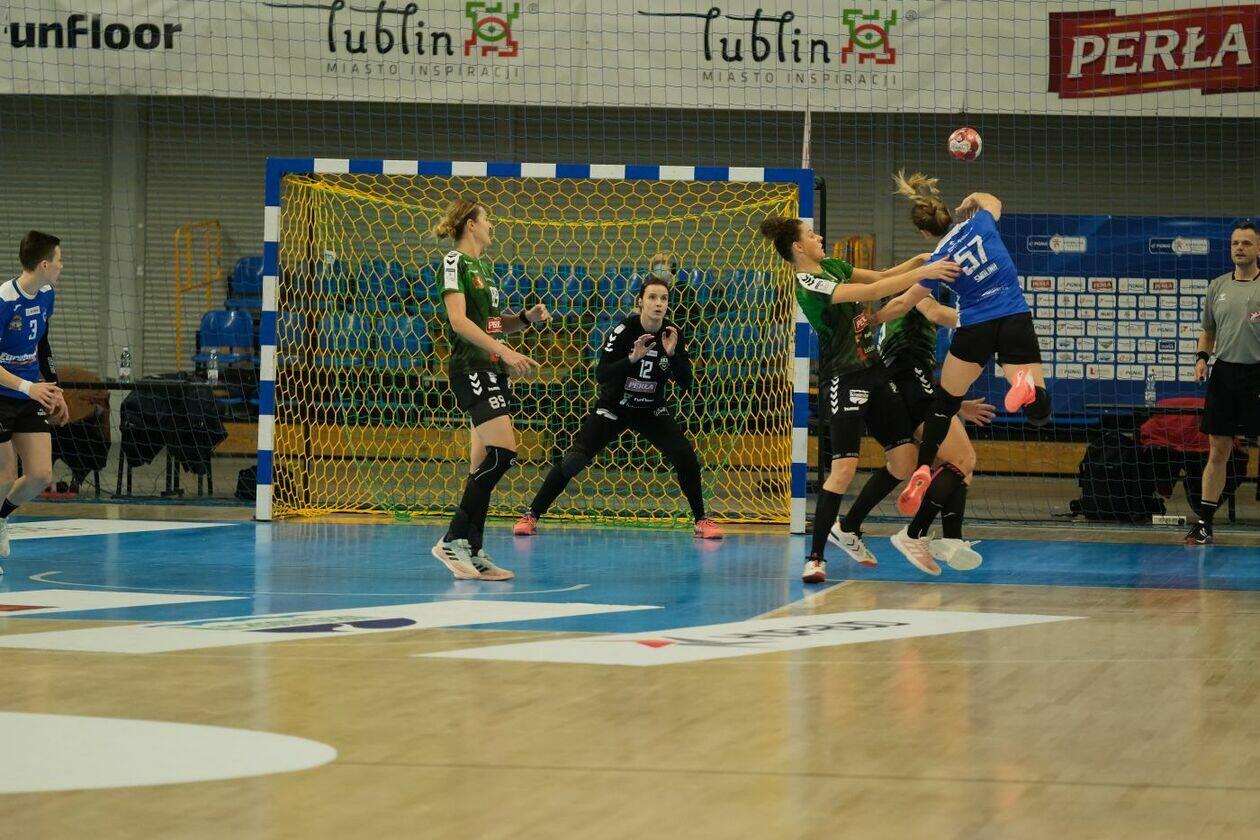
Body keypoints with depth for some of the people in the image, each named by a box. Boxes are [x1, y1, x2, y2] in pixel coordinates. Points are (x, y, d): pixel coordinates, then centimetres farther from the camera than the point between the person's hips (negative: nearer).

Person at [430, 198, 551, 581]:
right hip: (470, 369, -9)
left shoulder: (483, 266, 21)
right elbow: (459, 322, -17)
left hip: (493, 370, 9)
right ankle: (453, 540, -16)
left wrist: (527, 317, 8)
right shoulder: (455, 261, -6)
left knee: (484, 463, 6)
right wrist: (505, 352, -23)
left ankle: (473, 552, 6)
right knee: (502, 452, -19)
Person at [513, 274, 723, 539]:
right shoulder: (624, 331, -19)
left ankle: (701, 521, 1)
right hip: (613, 407, -3)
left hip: (652, 411, 3)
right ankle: (531, 515, -4)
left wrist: (672, 355, -25)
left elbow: (685, 383, -10)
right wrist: (633, 357, -37)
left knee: (685, 455, -15)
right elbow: (601, 375, -26)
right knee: (575, 459, -14)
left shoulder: (673, 334, -9)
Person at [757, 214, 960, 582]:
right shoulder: (808, 283, -17)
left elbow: (881, 276, 16)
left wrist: (921, 260, 1)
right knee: (844, 468, -17)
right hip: (843, 380, -9)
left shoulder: (832, 267, 11)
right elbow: (873, 290, -24)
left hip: (872, 372, 9)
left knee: (905, 461, 3)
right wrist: (922, 272, -23)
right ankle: (815, 558, -12)